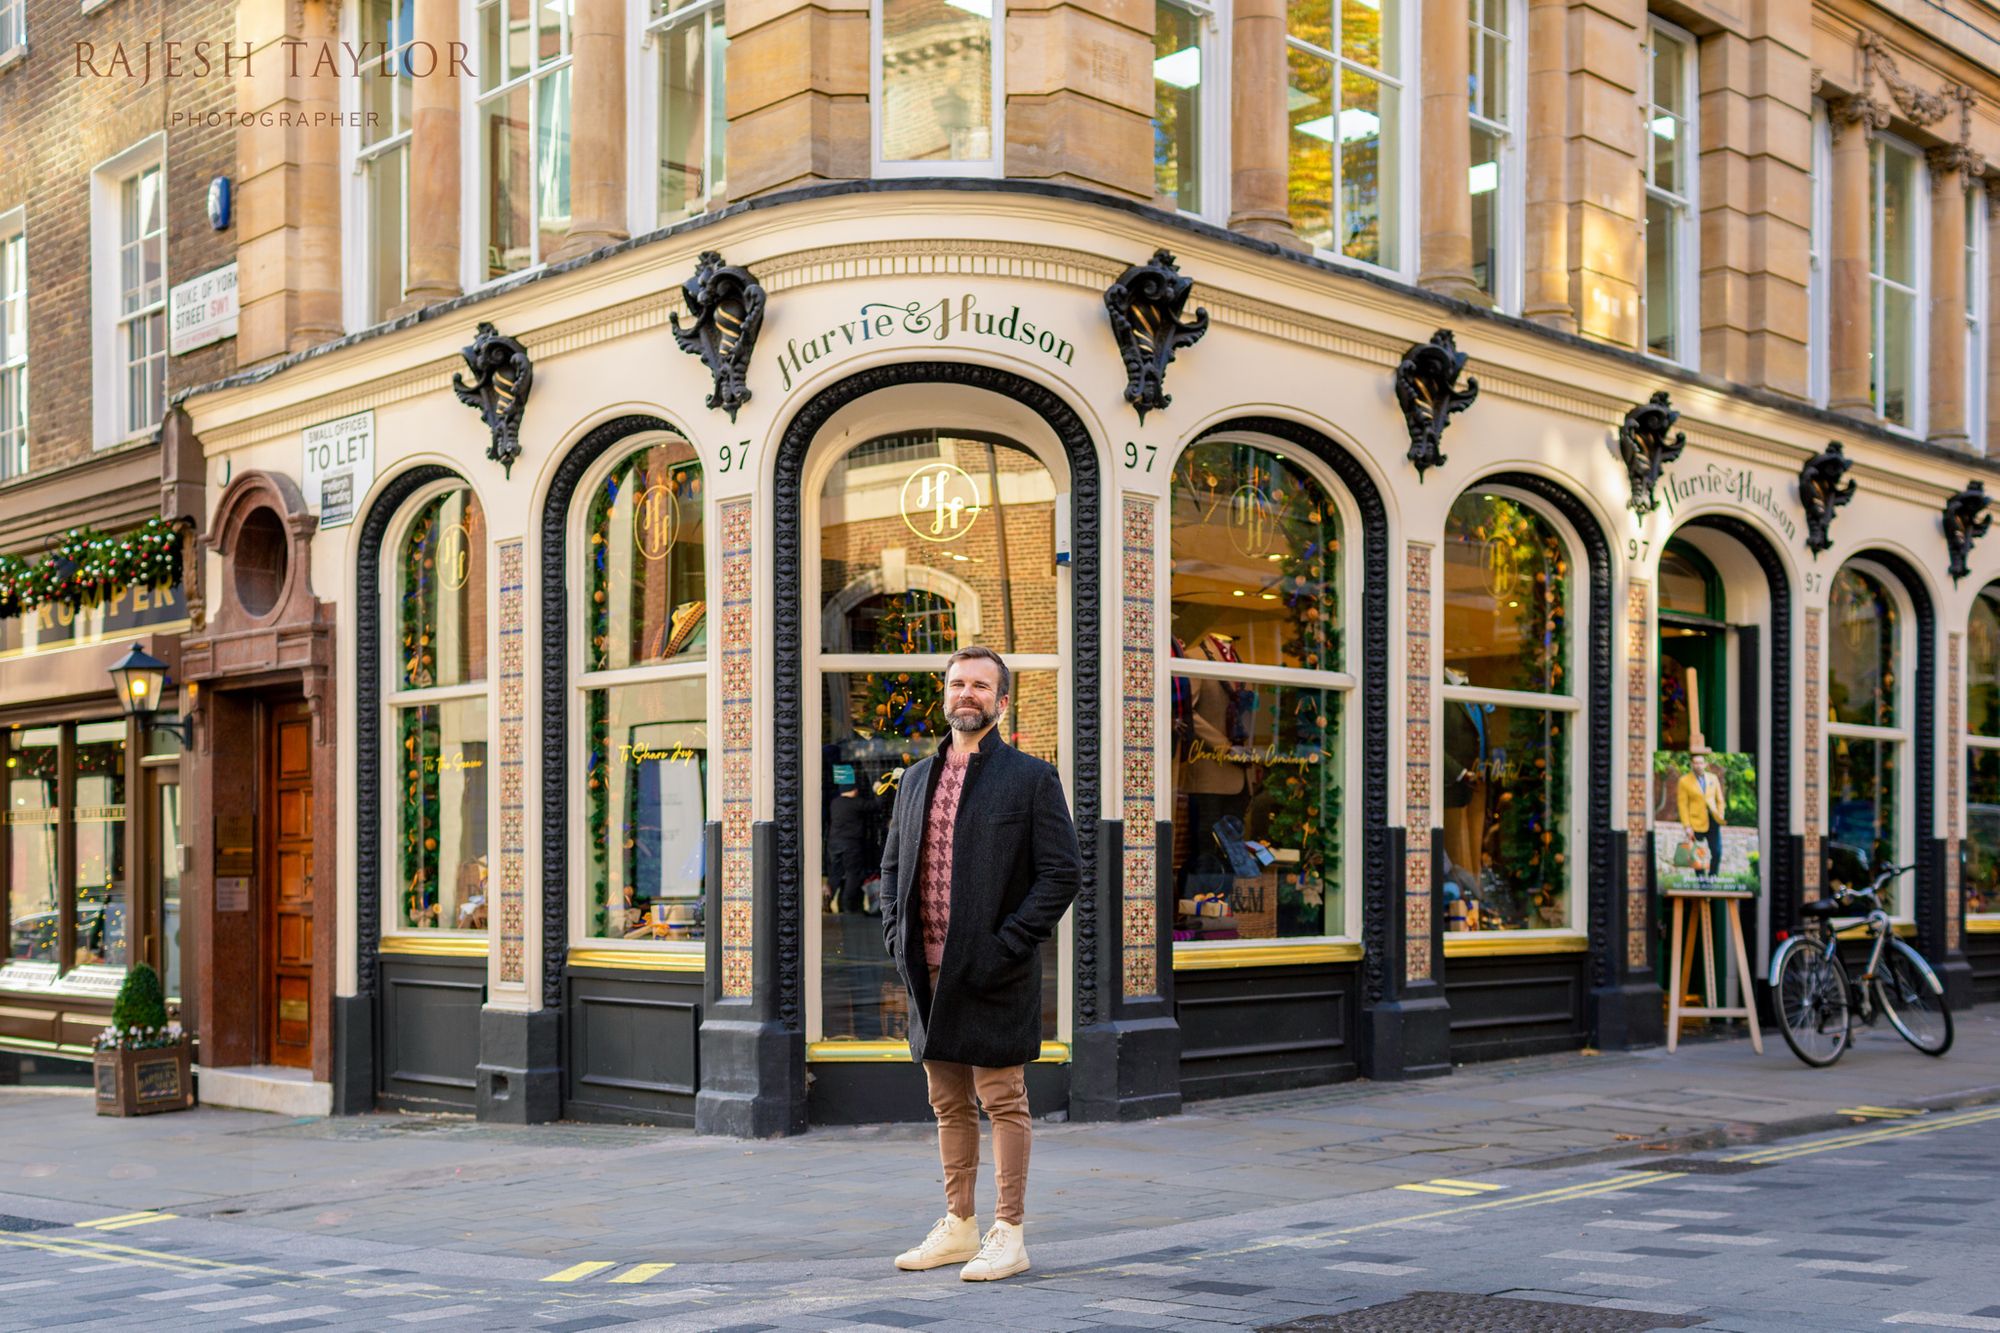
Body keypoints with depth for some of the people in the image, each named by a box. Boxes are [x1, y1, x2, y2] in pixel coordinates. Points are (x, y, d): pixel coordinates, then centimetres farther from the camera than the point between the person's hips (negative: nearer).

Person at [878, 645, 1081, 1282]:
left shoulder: (1030, 777, -3)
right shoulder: (918, 778, 14)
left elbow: (1062, 871, -8)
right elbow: (893, 864, 20)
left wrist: (1008, 944, -14)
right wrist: (897, 934, 4)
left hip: (994, 974, -6)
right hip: (929, 969, 6)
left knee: (1003, 1102, 1)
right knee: (949, 1104, 13)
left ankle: (1007, 1236, 8)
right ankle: (957, 1227, 24)